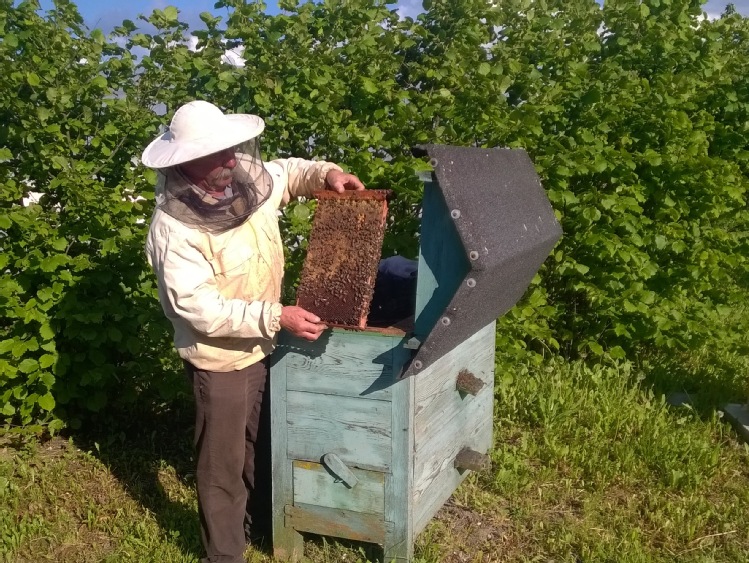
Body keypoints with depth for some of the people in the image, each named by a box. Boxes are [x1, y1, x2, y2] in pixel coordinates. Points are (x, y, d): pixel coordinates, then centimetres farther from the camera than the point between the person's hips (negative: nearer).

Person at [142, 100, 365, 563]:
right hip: (220, 358, -7)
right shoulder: (174, 228, -29)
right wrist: (277, 316, -34)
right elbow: (200, 309, -30)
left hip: (264, 344, 7)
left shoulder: (248, 177, -9)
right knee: (223, 464, 8)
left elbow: (289, 172, 13)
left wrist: (326, 174, -7)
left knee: (261, 440, 28)